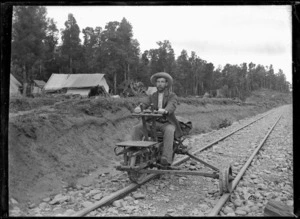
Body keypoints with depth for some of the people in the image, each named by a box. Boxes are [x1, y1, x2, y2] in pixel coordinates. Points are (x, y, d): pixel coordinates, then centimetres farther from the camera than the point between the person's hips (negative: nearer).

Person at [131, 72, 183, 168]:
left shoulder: (172, 96, -1)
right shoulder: (153, 96, 12)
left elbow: (171, 106, -22)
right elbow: (145, 103, -5)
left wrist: (165, 110, -46)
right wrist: (139, 107, -30)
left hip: (168, 123, -4)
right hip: (155, 122, 4)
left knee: (169, 131, -38)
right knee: (137, 128, -18)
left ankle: (166, 159, -43)